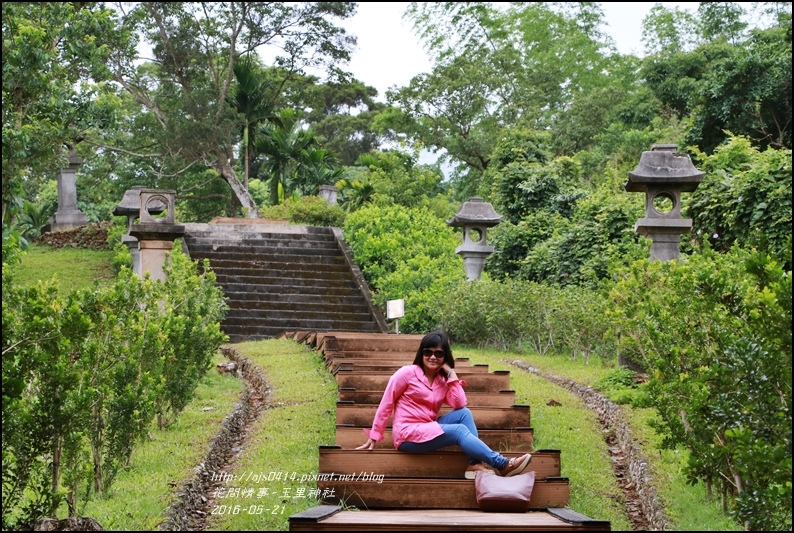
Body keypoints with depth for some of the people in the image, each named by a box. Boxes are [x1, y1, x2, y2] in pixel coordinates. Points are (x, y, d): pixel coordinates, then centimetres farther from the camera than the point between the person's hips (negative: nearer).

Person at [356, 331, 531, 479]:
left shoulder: (443, 379, 10)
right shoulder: (407, 373, -7)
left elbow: (459, 404, -7)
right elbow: (386, 404, -4)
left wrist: (451, 373, -6)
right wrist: (374, 436, -4)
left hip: (428, 430, 7)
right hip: (407, 434, -7)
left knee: (464, 413, -15)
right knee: (459, 430, -23)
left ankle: (475, 465, -24)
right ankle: (502, 465, -23)